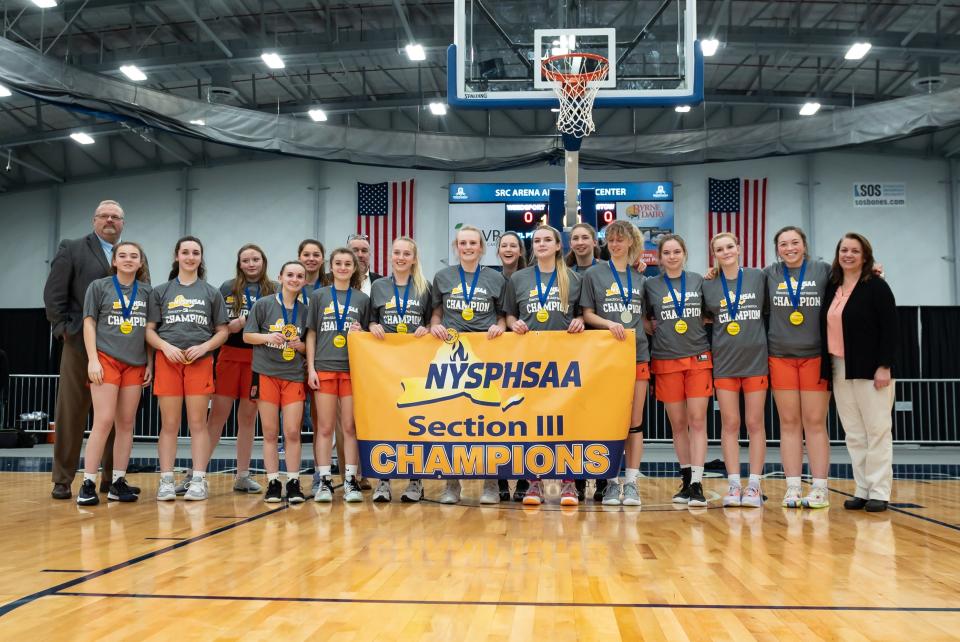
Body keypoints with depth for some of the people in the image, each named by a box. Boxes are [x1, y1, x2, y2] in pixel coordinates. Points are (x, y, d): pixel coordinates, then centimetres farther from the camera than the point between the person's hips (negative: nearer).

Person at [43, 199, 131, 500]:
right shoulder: (71, 249, 5)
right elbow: (53, 293, 0)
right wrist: (63, 328, -6)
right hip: (81, 343, -3)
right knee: (71, 413, 2)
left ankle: (112, 477, 15)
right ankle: (62, 480, 10)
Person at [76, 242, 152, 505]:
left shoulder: (146, 292, 10)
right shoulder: (99, 286, 3)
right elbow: (89, 323, 1)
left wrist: (150, 364, 8)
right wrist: (93, 360, -8)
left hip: (135, 363, 4)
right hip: (106, 359, -3)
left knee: (126, 424, 5)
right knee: (104, 422, -11)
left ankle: (118, 482, 11)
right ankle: (88, 483, -5)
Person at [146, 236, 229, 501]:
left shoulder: (212, 293, 11)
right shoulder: (161, 291, 11)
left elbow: (222, 331, 9)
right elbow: (149, 330, 8)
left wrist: (203, 347, -8)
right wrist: (166, 346, -11)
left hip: (200, 361, 0)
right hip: (168, 360, 0)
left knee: (198, 423, -1)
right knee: (169, 424, 0)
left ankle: (198, 481, 2)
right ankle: (166, 481, 4)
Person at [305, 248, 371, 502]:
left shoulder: (362, 299, 10)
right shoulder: (319, 296, 8)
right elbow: (311, 334, 7)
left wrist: (360, 334, -8)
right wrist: (311, 368, 0)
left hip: (352, 369, 0)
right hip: (324, 368, 0)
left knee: (350, 427, 1)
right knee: (325, 427, 1)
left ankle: (351, 481, 6)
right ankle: (324, 481, 7)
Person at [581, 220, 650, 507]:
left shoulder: (641, 278, 13)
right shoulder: (594, 274, 5)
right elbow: (587, 314, 1)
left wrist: (643, 329, 2)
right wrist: (610, 324, -15)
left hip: (638, 354, 2)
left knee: (635, 420, 1)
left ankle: (631, 482, 6)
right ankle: (610, 482, 8)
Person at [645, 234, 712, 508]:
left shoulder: (698, 281, 6)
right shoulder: (651, 286, 5)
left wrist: (697, 323, -3)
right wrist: (656, 328, -4)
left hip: (698, 358, 0)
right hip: (666, 361, 0)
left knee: (697, 420, -6)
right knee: (677, 424, 6)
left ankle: (697, 483, -6)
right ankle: (686, 480, 17)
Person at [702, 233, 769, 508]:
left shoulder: (758, 277, 2)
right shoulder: (708, 285, 4)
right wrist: (722, 322, -1)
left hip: (756, 359, -1)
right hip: (724, 361, 1)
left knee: (755, 423, 2)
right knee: (730, 424, 3)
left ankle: (754, 485, 7)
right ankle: (733, 485, 8)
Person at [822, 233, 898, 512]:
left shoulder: (876, 286, -5)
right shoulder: (832, 288, 11)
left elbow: (891, 328, -10)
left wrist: (884, 366, -16)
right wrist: (827, 366, 9)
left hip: (869, 370, -6)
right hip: (839, 370, 6)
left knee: (877, 431, 0)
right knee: (853, 434, 7)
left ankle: (879, 492, 5)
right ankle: (862, 490, 14)